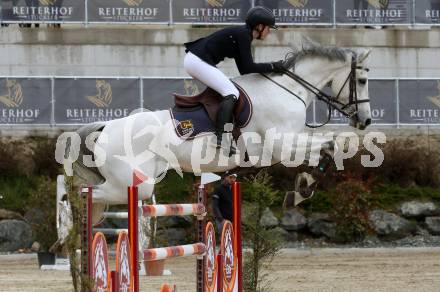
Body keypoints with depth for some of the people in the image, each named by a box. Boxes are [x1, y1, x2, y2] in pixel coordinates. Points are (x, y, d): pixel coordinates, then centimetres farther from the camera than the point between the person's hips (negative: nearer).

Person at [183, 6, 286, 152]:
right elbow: (248, 67, -14)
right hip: (198, 62, -11)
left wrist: (272, 69, 16)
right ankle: (220, 138, -24)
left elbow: (244, 70, 20)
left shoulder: (242, 35, 18)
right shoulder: (243, 35, -11)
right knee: (231, 93, -15)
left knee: (227, 89, 21)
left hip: (193, 60, 11)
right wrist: (273, 66, -6)